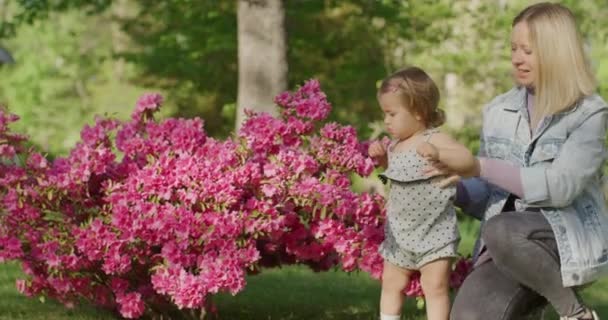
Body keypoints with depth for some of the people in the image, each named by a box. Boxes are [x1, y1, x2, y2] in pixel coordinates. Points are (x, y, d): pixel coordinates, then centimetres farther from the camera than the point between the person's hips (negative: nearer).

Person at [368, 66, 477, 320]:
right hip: (400, 232, 8)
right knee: (391, 284, 15)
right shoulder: (395, 145, 6)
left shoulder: (434, 140, -16)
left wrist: (438, 154, -44)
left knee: (435, 287, -7)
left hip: (433, 231, -8)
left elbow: (468, 160, -29)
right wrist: (380, 156, 7)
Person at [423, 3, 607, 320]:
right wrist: (453, 185, -4)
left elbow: (560, 187, -17)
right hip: (505, 247, 4)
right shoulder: (498, 112, 13)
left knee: (501, 232, -36)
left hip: (569, 238, -4)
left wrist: (480, 167, -19)